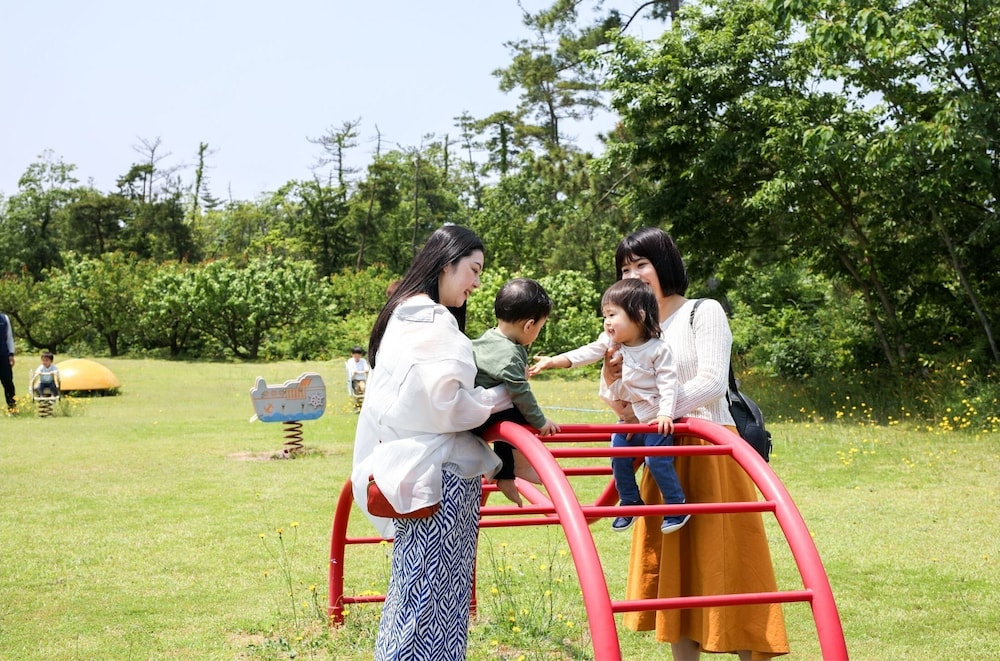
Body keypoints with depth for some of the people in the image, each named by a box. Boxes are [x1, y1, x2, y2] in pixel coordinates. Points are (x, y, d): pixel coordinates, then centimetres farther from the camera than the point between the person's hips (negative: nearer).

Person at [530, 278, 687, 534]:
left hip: (655, 419, -7)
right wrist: (551, 361, -13)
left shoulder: (658, 349, -16)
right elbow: (584, 354, -4)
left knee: (657, 460, -14)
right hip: (627, 418, 7)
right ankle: (631, 503, 25)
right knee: (619, 459, 6)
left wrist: (665, 413, -27)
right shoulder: (610, 342, 0)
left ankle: (677, 506, 3)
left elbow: (667, 382, -18)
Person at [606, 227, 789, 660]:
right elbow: (629, 409, 13)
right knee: (675, 574, 7)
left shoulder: (704, 313, -4)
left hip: (708, 453, -6)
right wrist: (611, 380, -7)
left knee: (722, 568, -6)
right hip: (663, 458, 6)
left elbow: (712, 381, -15)